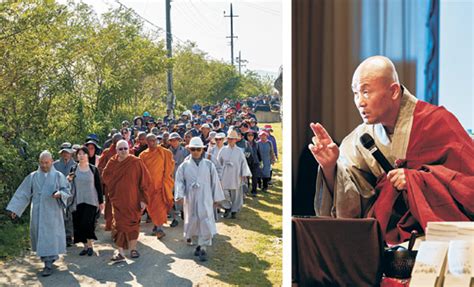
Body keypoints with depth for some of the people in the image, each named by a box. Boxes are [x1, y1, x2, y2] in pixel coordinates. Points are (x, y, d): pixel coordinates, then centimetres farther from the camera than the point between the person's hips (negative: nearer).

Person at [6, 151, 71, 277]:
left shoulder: (58, 176, 3)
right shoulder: (33, 176, 7)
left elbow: (66, 191, 2)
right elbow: (23, 193, 6)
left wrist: (59, 194, -21)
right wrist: (15, 209, 0)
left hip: (52, 212, -3)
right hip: (37, 212, 3)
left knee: (50, 236, -5)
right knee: (39, 236, 7)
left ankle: (49, 265, -3)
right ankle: (52, 257, 26)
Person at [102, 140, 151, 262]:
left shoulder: (136, 162, -7)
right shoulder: (112, 163, 1)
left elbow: (145, 181, -7)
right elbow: (105, 177, 17)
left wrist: (143, 199, -11)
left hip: (133, 200, -2)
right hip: (118, 200, 2)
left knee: (133, 224, 9)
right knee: (119, 225, -1)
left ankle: (133, 248, 25)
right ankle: (120, 253, 2)